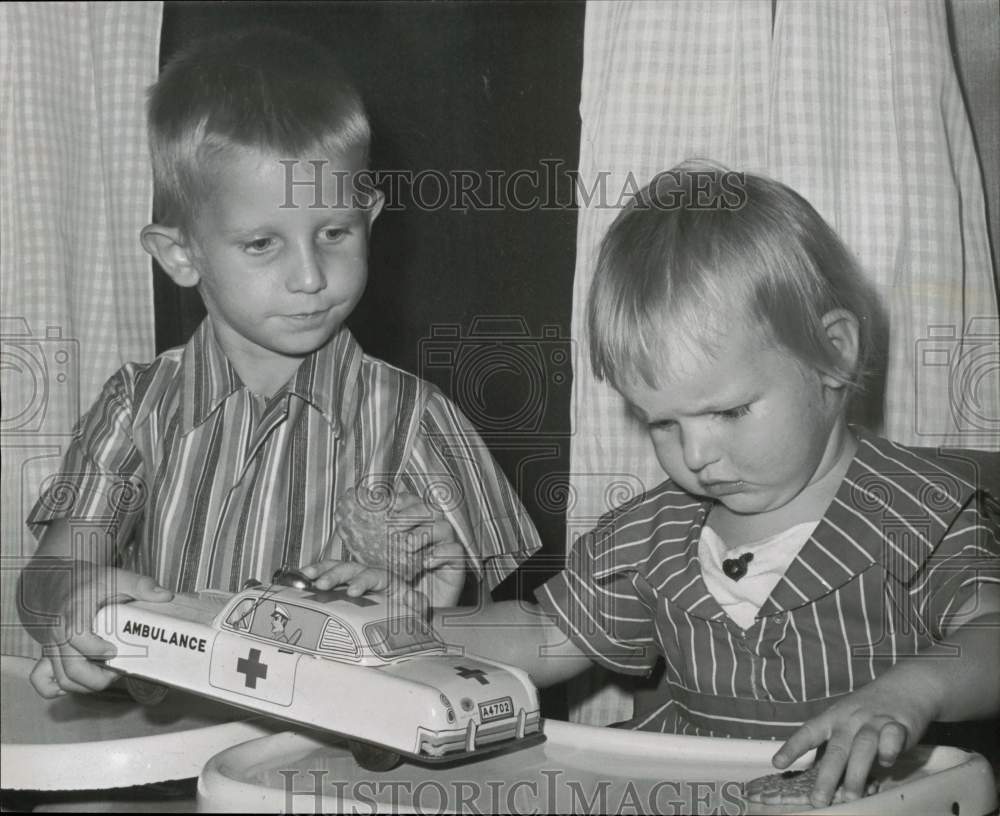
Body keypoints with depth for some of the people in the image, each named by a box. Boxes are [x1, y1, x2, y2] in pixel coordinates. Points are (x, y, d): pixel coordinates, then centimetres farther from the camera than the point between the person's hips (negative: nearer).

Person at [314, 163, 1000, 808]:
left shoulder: (923, 521, -7)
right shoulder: (648, 539, 9)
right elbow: (549, 637, 19)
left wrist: (911, 689, -38)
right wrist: (413, 626, 7)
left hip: (850, 796, -3)